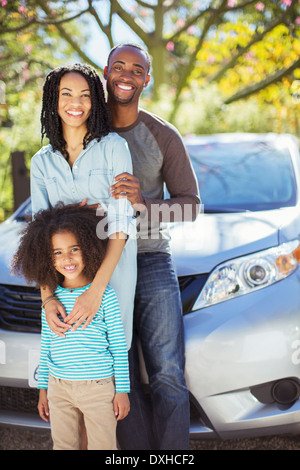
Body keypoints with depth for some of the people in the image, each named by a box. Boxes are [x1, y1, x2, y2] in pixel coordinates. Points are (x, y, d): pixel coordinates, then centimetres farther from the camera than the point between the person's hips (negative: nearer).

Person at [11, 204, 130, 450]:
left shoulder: (105, 295, -9)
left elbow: (119, 346, -5)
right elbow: (46, 346, 11)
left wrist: (122, 391, -5)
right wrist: (43, 389, 12)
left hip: (98, 386, -4)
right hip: (59, 388, 4)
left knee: (103, 446, 6)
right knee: (63, 445, 15)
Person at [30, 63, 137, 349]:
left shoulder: (114, 147, -6)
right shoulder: (42, 162, 6)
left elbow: (121, 224, -12)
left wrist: (96, 290, -22)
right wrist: (47, 296, -13)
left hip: (113, 268, -3)